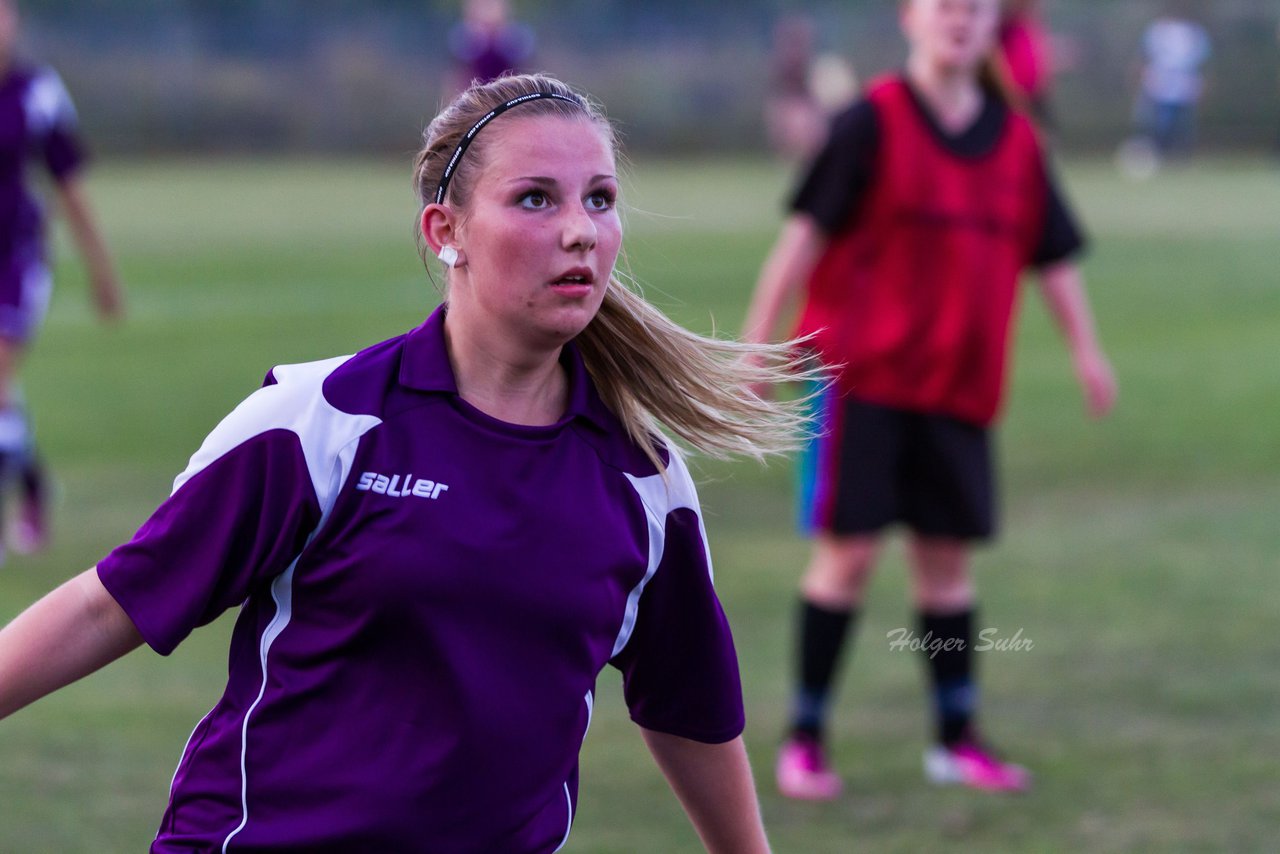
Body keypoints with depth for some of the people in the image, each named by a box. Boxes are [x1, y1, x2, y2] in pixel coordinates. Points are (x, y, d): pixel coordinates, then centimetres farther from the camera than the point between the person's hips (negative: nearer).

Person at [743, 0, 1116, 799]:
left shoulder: (1016, 140, 7)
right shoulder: (873, 124, -7)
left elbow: (1053, 254, 14)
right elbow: (807, 231, -8)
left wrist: (1086, 349, 7)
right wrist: (755, 344, -11)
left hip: (960, 385, 4)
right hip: (864, 371, -4)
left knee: (948, 555, 9)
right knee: (850, 551, -5)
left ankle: (957, 737, 19)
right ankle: (805, 739, 6)